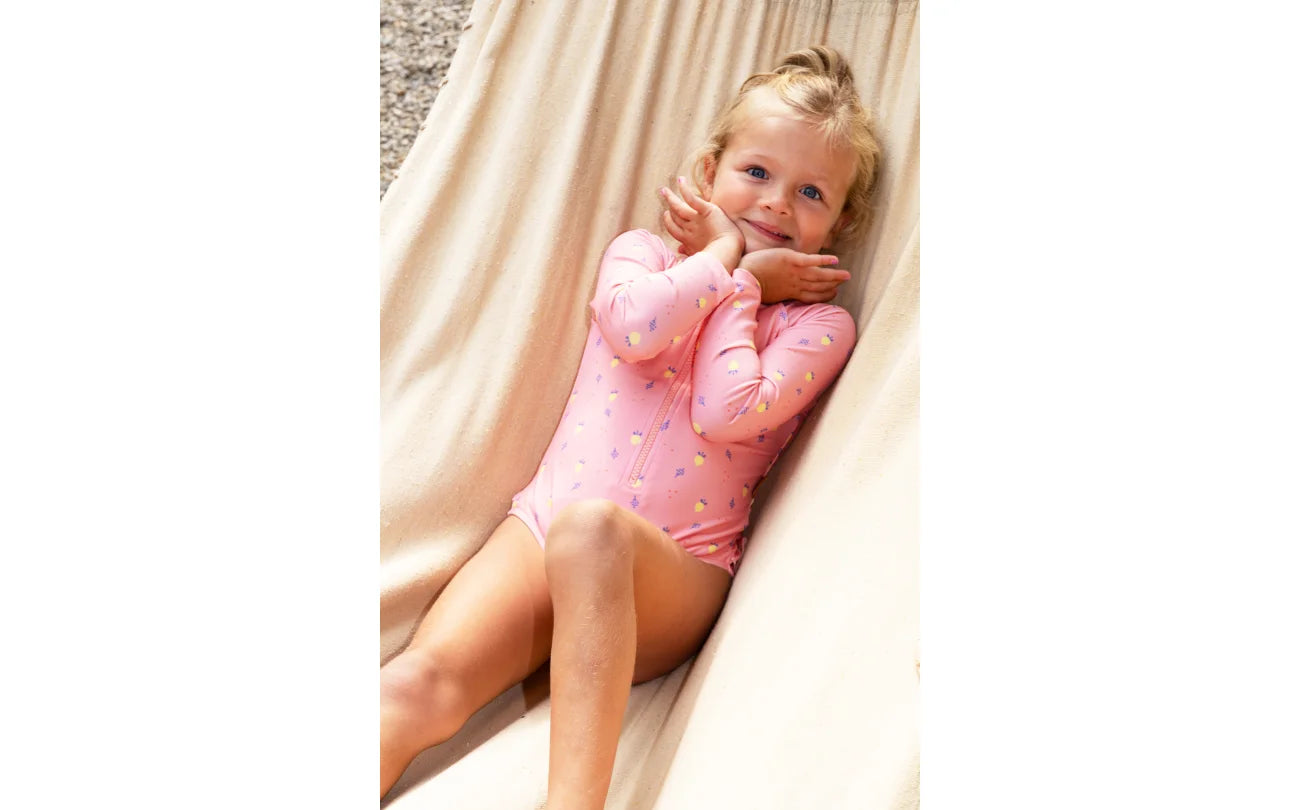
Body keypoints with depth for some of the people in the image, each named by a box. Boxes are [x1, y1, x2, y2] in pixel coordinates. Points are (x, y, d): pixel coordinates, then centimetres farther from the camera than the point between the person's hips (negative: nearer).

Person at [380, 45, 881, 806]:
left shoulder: (818, 322, 8)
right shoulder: (643, 250, 15)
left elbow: (728, 413, -10)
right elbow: (634, 326, -10)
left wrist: (735, 284, 2)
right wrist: (731, 259, 3)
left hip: (677, 568, -2)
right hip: (543, 523, 3)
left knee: (591, 527, -38)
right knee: (419, 683, -22)